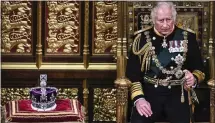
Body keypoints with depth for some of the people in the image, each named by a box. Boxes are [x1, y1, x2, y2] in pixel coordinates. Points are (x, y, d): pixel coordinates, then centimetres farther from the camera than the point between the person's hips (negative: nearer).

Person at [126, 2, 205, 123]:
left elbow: (199, 69, 13)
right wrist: (138, 98, -10)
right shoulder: (142, 38, 4)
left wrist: (194, 79, -10)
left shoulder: (187, 37, 6)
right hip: (149, 93, -1)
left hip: (177, 94, 1)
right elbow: (132, 72, 3)